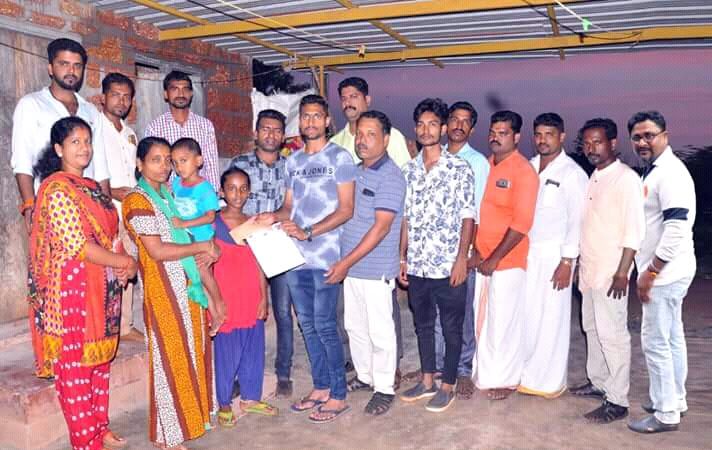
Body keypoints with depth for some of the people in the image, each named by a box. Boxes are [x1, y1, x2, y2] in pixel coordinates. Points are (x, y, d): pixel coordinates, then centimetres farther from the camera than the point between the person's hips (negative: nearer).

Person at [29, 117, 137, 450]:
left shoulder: (92, 187, 14)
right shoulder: (58, 189, -12)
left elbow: (109, 233, 18)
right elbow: (76, 245, -19)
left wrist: (123, 265, -1)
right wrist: (124, 262, -12)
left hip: (102, 288, 8)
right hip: (71, 288, -8)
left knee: (100, 359, 15)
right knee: (75, 365, 2)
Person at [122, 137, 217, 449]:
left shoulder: (168, 195, 14)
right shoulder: (137, 201, -12)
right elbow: (157, 250, -20)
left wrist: (205, 253, -3)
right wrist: (201, 247, -12)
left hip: (188, 285, 8)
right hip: (164, 289, -8)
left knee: (191, 350, 15)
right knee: (171, 356, 1)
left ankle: (191, 415, 32)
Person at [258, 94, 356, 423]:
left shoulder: (339, 157, -3)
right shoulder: (293, 161, 15)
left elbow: (346, 209, -9)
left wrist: (308, 232, -18)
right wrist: (274, 216, -6)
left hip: (325, 256, -6)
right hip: (295, 256, 6)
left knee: (324, 326, -3)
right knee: (307, 323, 12)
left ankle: (338, 396, 12)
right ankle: (321, 387, 27)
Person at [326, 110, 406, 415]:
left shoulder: (390, 176, -15)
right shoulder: (356, 172, 10)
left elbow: (381, 228, -20)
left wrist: (347, 262, -20)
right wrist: (344, 263, 7)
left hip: (376, 269, -7)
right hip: (350, 266, 8)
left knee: (380, 331, 5)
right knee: (354, 326, 18)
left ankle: (384, 388, 21)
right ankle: (364, 376, 36)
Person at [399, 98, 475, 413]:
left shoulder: (460, 169, -6)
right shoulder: (409, 170, 8)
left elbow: (468, 217, -7)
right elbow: (406, 218, 11)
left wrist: (461, 259, -13)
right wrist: (402, 258, 8)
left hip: (448, 265, -5)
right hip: (416, 266, 5)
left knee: (451, 327, 8)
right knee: (422, 324, 16)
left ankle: (447, 386, 22)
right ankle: (427, 381, 31)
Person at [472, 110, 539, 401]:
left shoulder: (523, 171, -10)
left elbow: (522, 223, -15)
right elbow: (475, 210, 10)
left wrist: (495, 258, -15)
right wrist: (476, 250, 0)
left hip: (508, 260, -6)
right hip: (482, 259, 6)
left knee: (504, 322, 3)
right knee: (482, 319, 12)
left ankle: (506, 380, 21)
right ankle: (487, 375, 27)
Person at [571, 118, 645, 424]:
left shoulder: (626, 178, -11)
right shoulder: (593, 178, 13)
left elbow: (635, 229, -15)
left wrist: (622, 272, -19)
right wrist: (582, 263, 15)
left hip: (611, 272, -8)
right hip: (590, 270, 8)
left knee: (612, 334, -4)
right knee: (592, 328, 16)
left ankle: (617, 401, 5)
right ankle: (598, 382, 30)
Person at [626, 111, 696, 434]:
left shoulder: (670, 172, -18)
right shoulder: (655, 171, 13)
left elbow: (678, 227, -26)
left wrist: (650, 272, -21)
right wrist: (650, 270, 18)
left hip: (664, 272, -10)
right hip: (668, 272, 10)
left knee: (655, 341, -3)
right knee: (672, 338, 18)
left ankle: (666, 413, 8)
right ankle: (675, 400, 31)